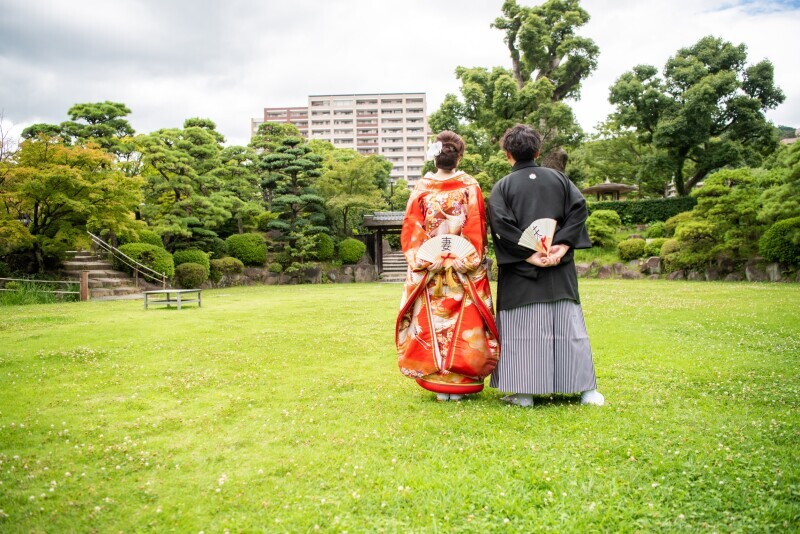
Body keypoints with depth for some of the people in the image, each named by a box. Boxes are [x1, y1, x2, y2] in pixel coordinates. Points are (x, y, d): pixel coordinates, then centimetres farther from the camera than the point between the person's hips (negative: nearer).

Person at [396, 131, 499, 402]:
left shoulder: (421, 188, 0)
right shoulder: (470, 186, -3)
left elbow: (411, 230, -1)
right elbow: (477, 228, -4)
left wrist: (421, 259, 3)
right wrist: (469, 259, 1)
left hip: (428, 270, 1)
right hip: (464, 270, -1)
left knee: (432, 324, 8)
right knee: (464, 325, 7)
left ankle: (439, 384, 12)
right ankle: (460, 384, 11)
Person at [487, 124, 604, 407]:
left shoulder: (502, 187, 0)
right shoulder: (558, 178, 9)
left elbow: (501, 225, -14)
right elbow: (579, 208, -4)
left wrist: (528, 255, -14)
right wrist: (562, 246, -11)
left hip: (519, 272, -2)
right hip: (560, 271, 3)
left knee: (523, 331, 1)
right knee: (569, 326, 8)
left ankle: (524, 392, 2)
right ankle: (587, 389, 11)